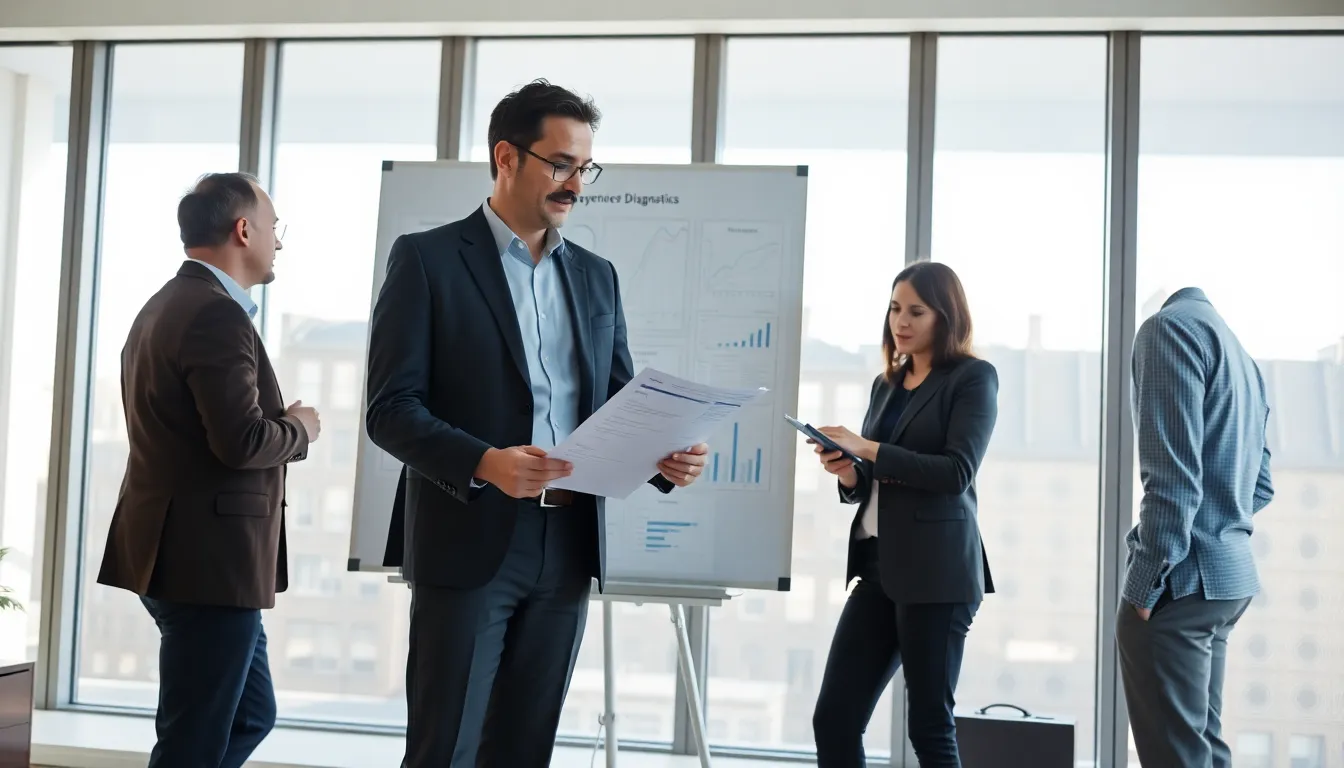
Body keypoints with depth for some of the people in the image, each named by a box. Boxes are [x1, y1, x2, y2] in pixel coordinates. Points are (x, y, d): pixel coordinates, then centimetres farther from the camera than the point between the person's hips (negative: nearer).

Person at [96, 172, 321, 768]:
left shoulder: (164, 306, 16)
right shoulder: (217, 315, -17)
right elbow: (242, 441, -24)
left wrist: (278, 421, 11)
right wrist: (300, 428, -5)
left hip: (179, 554, 11)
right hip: (209, 561, -11)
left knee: (251, 715, 19)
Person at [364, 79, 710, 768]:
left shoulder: (595, 276, 14)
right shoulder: (427, 259, -3)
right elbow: (391, 407, -10)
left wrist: (661, 457, -7)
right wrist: (484, 464, -25)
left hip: (567, 545, 5)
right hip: (470, 542, -5)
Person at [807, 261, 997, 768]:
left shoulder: (974, 377, -2)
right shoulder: (886, 384, 18)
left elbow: (957, 472, -15)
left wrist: (867, 450, -18)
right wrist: (847, 472, -2)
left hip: (936, 572, -7)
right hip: (878, 565, 7)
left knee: (929, 726, 1)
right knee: (833, 719, 4)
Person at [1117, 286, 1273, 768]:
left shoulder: (1170, 325, -9)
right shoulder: (1242, 357, 19)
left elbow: (1172, 473, -18)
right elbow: (1259, 486, 23)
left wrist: (1146, 580, -15)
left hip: (1181, 578, -9)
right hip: (1228, 572, 9)